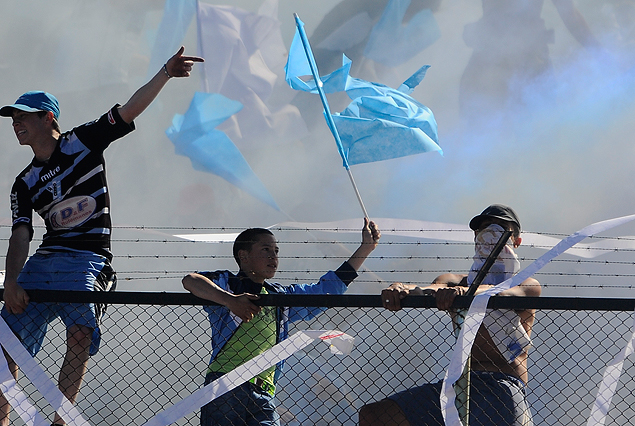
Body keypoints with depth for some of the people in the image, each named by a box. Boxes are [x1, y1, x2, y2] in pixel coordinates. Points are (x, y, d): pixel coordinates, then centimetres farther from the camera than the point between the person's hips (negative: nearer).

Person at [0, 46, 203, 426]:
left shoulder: (83, 142, 7)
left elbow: (131, 109, 0)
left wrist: (165, 73, -14)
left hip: (87, 261, -4)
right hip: (43, 261, 4)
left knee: (80, 337, -25)